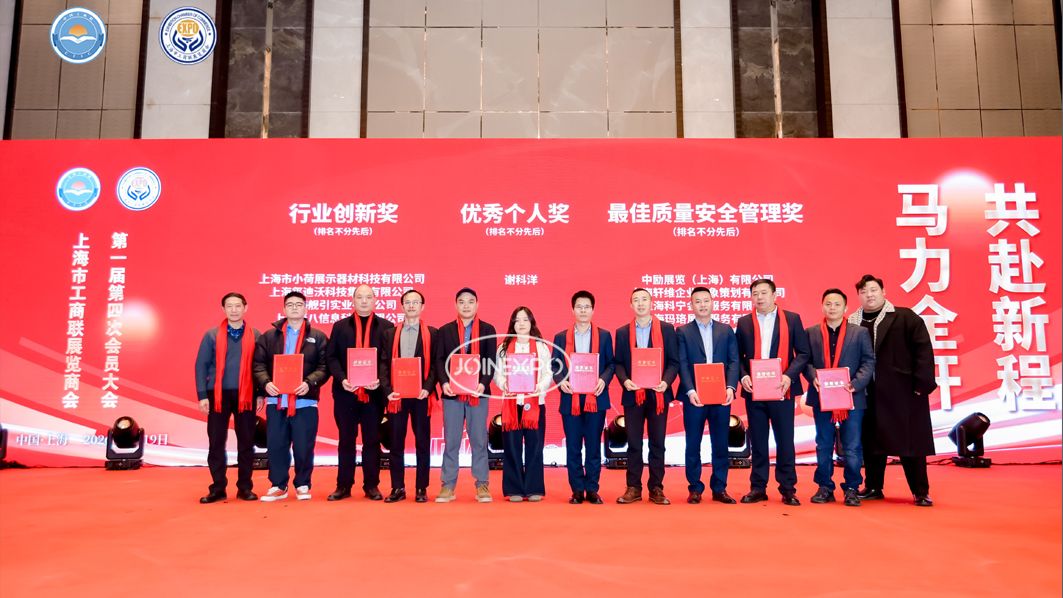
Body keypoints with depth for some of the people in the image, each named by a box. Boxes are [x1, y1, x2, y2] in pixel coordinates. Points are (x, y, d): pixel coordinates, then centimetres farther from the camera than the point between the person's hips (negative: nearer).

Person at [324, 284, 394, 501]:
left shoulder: (386, 327, 5)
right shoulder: (340, 326, 10)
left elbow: (389, 359, -2)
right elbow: (331, 357, 3)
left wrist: (379, 380, -18)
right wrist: (341, 379, -13)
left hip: (374, 392, -1)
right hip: (345, 392, 1)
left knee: (372, 440, 5)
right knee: (346, 440, 7)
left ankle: (371, 485, 13)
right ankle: (343, 485, 14)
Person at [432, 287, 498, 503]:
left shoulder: (488, 330, 6)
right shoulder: (445, 330, 9)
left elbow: (491, 361, 1)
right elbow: (439, 360, 3)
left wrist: (483, 383, -14)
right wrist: (444, 382, -13)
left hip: (478, 393, -1)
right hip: (452, 393, 1)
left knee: (479, 441, 3)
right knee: (451, 441, 4)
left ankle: (482, 485, 10)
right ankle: (448, 485, 10)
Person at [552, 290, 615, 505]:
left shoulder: (604, 335, 8)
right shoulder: (561, 337, 10)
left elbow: (611, 363, 6)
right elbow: (555, 365, 8)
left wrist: (604, 379, -12)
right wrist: (561, 381, -11)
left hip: (595, 398, 0)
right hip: (570, 399, 1)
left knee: (593, 446, 4)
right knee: (573, 447, 3)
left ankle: (592, 490, 11)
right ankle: (577, 490, 11)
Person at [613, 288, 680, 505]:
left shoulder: (667, 329, 5)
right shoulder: (622, 332, 9)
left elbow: (674, 361, 2)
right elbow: (618, 363, 7)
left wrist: (666, 381, -15)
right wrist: (624, 380, -12)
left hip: (658, 393, -1)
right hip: (632, 394, 1)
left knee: (657, 443, 4)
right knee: (633, 443, 4)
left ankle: (656, 489, 11)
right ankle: (633, 488, 11)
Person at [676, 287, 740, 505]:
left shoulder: (726, 330, 11)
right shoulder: (683, 331, 5)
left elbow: (733, 361, 4)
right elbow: (682, 364, -3)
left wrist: (731, 387, -11)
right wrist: (690, 391, -15)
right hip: (694, 396, -2)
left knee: (720, 444, 6)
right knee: (693, 444, 4)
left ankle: (719, 488, 16)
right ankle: (695, 488, 14)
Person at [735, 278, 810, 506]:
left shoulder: (792, 319, 4)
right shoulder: (744, 322, 9)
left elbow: (803, 353, 1)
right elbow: (738, 355, 10)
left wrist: (789, 376, -13)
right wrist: (743, 376, -8)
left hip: (782, 389, -2)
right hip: (754, 389, 2)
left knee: (785, 440, 2)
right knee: (757, 441, 7)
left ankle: (788, 489, 11)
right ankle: (758, 487, 14)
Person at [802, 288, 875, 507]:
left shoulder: (860, 333, 5)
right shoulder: (811, 333, 8)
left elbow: (868, 362, 1)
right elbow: (806, 361, 5)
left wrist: (856, 383, -13)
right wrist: (813, 377, -14)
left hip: (852, 397, -1)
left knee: (852, 447, 2)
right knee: (824, 446, 8)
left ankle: (851, 488, 13)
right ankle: (825, 487, 17)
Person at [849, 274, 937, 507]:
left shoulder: (905, 318, -1)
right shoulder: (852, 323, 5)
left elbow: (923, 350, -5)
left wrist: (922, 383, -11)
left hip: (903, 391, -3)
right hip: (868, 394, 3)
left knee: (911, 442, 2)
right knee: (871, 442, 9)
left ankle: (920, 492, 12)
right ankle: (872, 487, 22)